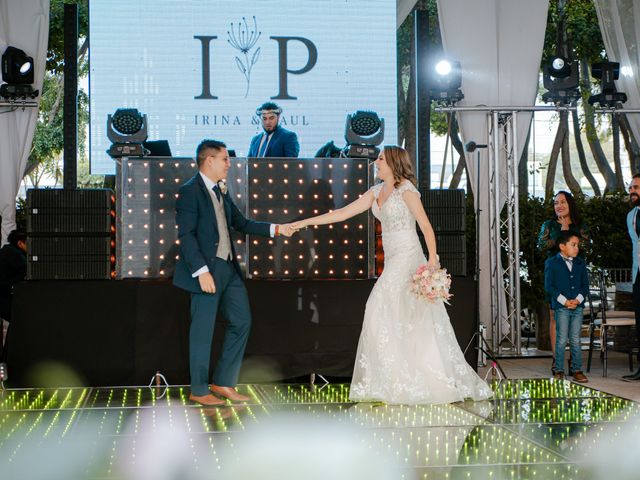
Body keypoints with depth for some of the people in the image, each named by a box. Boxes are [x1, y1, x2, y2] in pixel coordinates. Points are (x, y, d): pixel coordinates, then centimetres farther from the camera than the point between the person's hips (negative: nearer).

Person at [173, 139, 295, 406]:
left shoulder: (221, 192, 15)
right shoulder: (190, 191, -11)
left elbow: (241, 224, 19)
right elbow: (186, 235, -16)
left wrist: (275, 229, 10)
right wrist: (201, 271, -22)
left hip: (228, 268, 9)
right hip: (207, 270, -9)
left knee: (242, 321, 12)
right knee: (203, 330, 0)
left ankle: (223, 383, 21)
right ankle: (198, 391, 14)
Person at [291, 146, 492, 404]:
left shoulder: (406, 188, -8)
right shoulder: (376, 191, 14)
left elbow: (426, 226, -11)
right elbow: (343, 213, 12)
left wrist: (433, 260, -20)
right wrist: (305, 222, 7)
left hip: (407, 258, -8)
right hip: (393, 259, 8)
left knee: (384, 312, -10)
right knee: (406, 322, 7)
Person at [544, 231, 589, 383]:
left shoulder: (580, 264, 11)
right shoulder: (551, 263, -2)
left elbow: (585, 285, 10)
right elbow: (549, 286, -7)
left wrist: (578, 299, -7)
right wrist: (564, 301, -13)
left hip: (578, 306, 4)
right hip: (561, 307, -4)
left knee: (575, 340, 6)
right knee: (561, 340, -2)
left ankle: (577, 370, 11)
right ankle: (558, 370, 5)